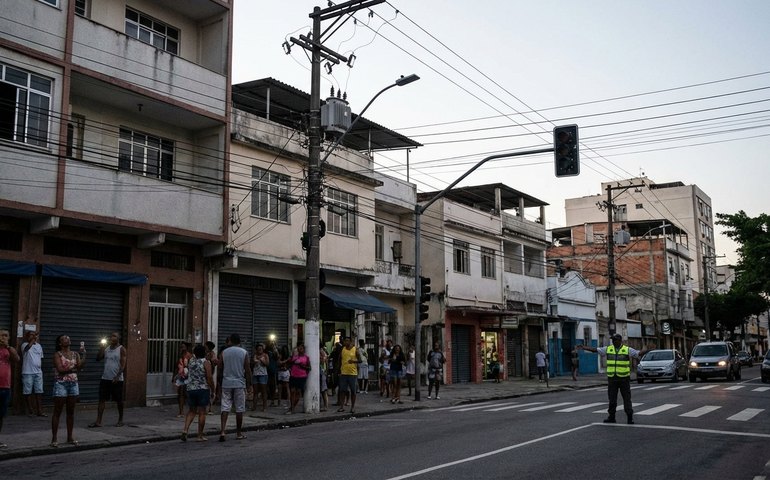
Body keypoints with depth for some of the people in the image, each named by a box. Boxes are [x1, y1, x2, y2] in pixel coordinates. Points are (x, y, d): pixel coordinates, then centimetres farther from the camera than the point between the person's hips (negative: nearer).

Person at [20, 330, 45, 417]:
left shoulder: (39, 346, 14)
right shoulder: (25, 345, -3)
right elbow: (27, 347, -29)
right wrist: (33, 339, -33)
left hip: (38, 372, 5)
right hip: (28, 373, -5)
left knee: (39, 391, 4)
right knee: (28, 392, 0)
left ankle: (39, 411, 6)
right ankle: (31, 411, 7)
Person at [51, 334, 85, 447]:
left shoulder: (75, 354, 10)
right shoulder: (57, 354, -4)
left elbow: (80, 367, -4)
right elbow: (60, 369, -15)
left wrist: (83, 354, -11)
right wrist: (73, 368, -7)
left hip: (73, 384, 5)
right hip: (61, 384, -5)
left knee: (71, 412, 8)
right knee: (57, 412, -2)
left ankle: (70, 437, 15)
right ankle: (54, 438, 2)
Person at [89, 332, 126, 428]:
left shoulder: (121, 349, -4)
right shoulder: (106, 348, 11)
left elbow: (123, 364, -10)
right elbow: (98, 359, 7)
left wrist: (117, 376, -19)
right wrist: (100, 350, -7)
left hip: (117, 379, -5)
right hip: (105, 378, 5)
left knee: (119, 400, 4)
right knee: (102, 399, 0)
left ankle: (120, 420, 16)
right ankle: (98, 421, 1)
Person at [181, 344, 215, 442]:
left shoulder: (191, 361, 8)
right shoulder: (206, 362, -8)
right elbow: (209, 377, -13)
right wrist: (213, 390, -5)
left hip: (190, 389, 5)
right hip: (203, 389, -5)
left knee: (192, 411, 16)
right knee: (202, 412, 2)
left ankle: (185, 430, -1)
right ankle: (200, 436, 5)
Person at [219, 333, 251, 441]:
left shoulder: (224, 352, 4)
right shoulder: (244, 353, -2)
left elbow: (220, 369, 8)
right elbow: (247, 370, -3)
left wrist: (220, 382, 19)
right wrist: (249, 384, 5)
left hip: (226, 383, 2)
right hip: (239, 383, -2)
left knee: (225, 408, 3)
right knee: (239, 409, 6)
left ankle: (222, 431, -11)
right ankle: (238, 433, 11)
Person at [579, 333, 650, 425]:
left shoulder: (628, 350, -1)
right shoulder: (608, 349, 6)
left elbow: (639, 353, -7)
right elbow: (595, 350, 6)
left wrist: (647, 349, -27)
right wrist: (584, 347, 0)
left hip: (624, 378, -3)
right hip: (612, 378, 3)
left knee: (627, 398, 0)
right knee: (612, 398, 7)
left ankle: (630, 417, 6)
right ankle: (611, 417, 15)